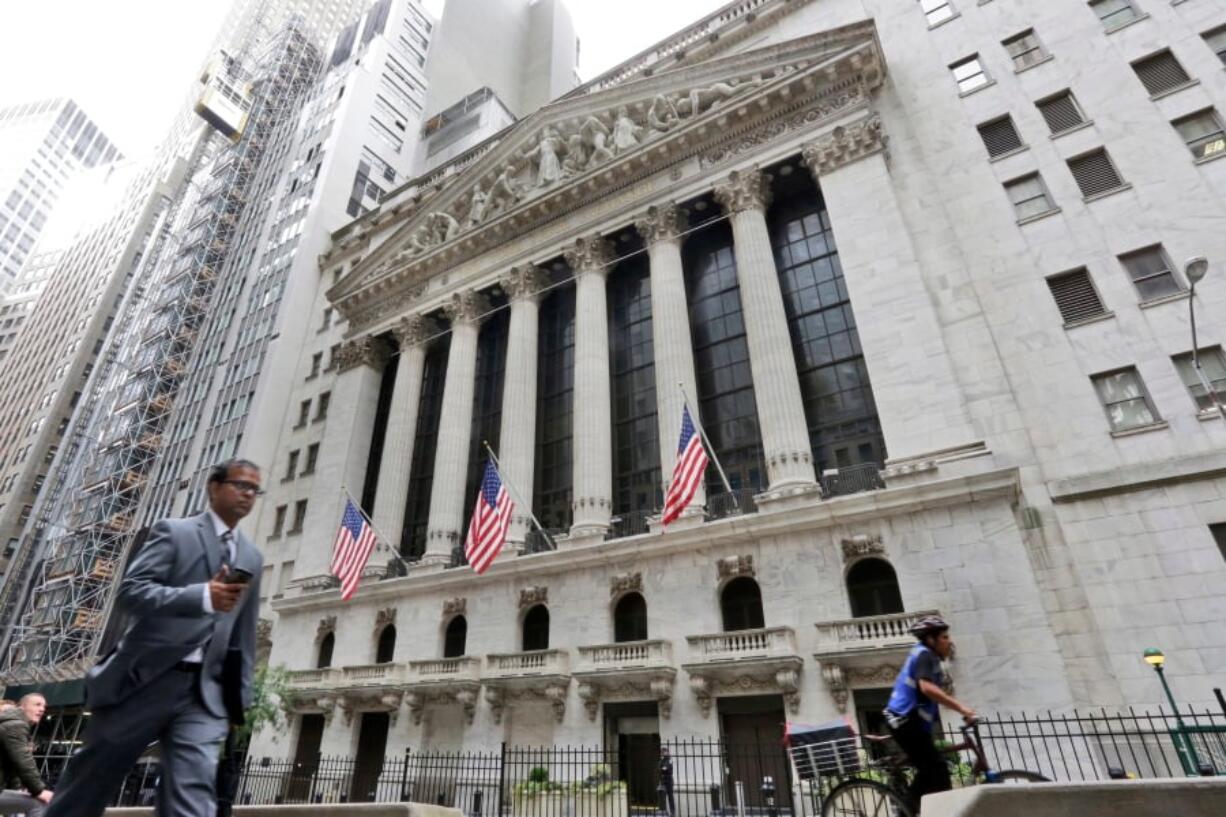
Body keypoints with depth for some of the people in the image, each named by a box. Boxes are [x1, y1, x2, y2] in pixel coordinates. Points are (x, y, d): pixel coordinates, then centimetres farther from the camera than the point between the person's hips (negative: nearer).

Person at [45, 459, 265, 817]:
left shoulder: (252, 558, 14)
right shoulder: (173, 531, 0)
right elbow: (130, 592, -12)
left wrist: (240, 696, 11)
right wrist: (202, 596, -26)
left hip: (206, 691, 3)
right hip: (146, 678, -3)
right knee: (90, 782, 12)